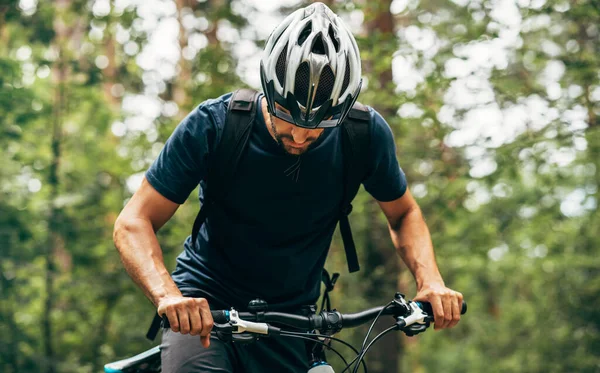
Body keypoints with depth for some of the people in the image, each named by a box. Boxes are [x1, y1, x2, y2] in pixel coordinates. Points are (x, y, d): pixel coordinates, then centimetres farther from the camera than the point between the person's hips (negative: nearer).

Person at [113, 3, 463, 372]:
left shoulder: (368, 135, -14)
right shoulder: (213, 125, -20)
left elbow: (404, 213, 3)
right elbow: (134, 221, -19)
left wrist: (430, 280, -17)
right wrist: (168, 295, -38)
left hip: (290, 319, 3)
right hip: (203, 306, -3)